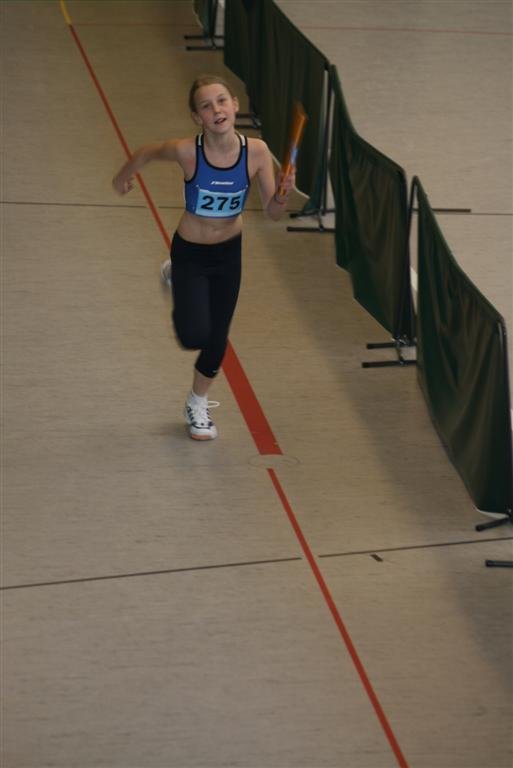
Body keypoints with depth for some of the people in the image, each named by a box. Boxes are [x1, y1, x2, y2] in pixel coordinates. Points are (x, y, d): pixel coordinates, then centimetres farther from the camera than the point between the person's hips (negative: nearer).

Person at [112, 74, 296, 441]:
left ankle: (198, 404, 43)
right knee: (194, 337, -12)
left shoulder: (257, 151, -21)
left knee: (217, 339, 13)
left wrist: (282, 195, -35)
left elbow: (273, 212, -13)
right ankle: (175, 276, 22)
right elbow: (147, 152, -5)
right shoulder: (187, 151, -27)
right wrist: (125, 176, 13)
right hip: (190, 253, -2)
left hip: (229, 252, 3)